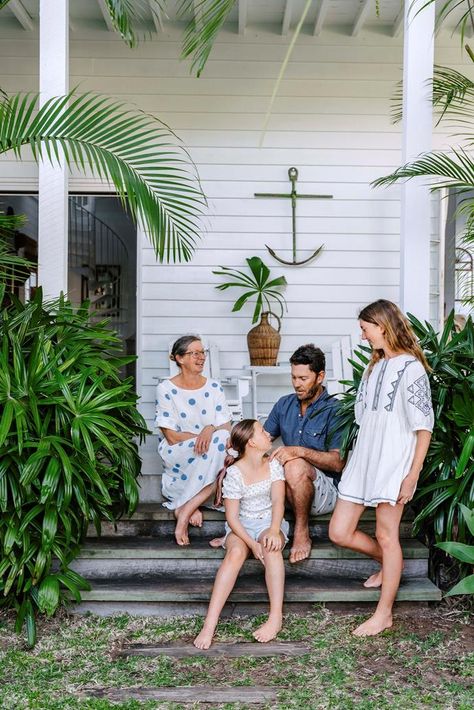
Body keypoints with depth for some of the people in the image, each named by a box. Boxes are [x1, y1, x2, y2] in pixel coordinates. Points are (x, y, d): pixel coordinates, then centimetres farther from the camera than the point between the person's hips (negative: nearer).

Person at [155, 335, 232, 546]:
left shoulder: (214, 387, 8)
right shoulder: (166, 389, -4)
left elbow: (226, 428, 0)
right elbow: (172, 437, -9)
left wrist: (210, 429, -25)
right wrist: (209, 436, -16)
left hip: (209, 456, 4)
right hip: (178, 456, -4)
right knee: (217, 444, -31)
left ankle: (184, 508, -19)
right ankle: (191, 506, -19)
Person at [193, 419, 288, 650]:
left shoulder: (274, 465, 1)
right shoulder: (234, 473, -9)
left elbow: (278, 501, -11)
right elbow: (232, 517, -11)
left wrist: (274, 529, -31)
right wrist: (252, 543, -25)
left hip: (269, 522, 2)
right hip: (241, 527, -2)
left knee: (271, 546, -34)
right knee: (236, 552, -34)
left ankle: (276, 617, -38)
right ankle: (210, 624, -38)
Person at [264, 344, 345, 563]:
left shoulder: (334, 411, -11)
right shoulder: (284, 404, 9)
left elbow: (338, 462, -18)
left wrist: (300, 451, -31)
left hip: (327, 490, -5)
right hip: (289, 489, 5)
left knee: (295, 466, -36)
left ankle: (302, 533, -17)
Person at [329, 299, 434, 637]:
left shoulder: (410, 367, -9)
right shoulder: (375, 366, 16)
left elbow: (424, 427, -12)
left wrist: (413, 475, -15)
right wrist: (355, 461, 18)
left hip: (393, 462, -8)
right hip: (364, 459, 8)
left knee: (387, 537, 0)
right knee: (339, 532, 8)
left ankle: (384, 614, 13)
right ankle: (389, 564, 33)